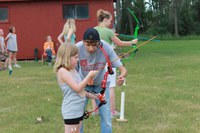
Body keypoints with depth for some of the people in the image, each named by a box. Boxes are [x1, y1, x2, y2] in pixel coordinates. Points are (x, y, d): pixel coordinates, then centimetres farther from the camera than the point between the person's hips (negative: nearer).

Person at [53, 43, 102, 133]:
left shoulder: (73, 70, 10)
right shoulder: (62, 71, -17)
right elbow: (77, 88, -23)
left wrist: (93, 96, 17)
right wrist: (89, 76, -15)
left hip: (79, 109, 9)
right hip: (71, 111, -9)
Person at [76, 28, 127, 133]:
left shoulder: (106, 48, -29)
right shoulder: (78, 48, -29)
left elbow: (122, 69, -29)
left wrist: (122, 76, -52)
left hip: (101, 85, 0)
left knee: (106, 119, 1)